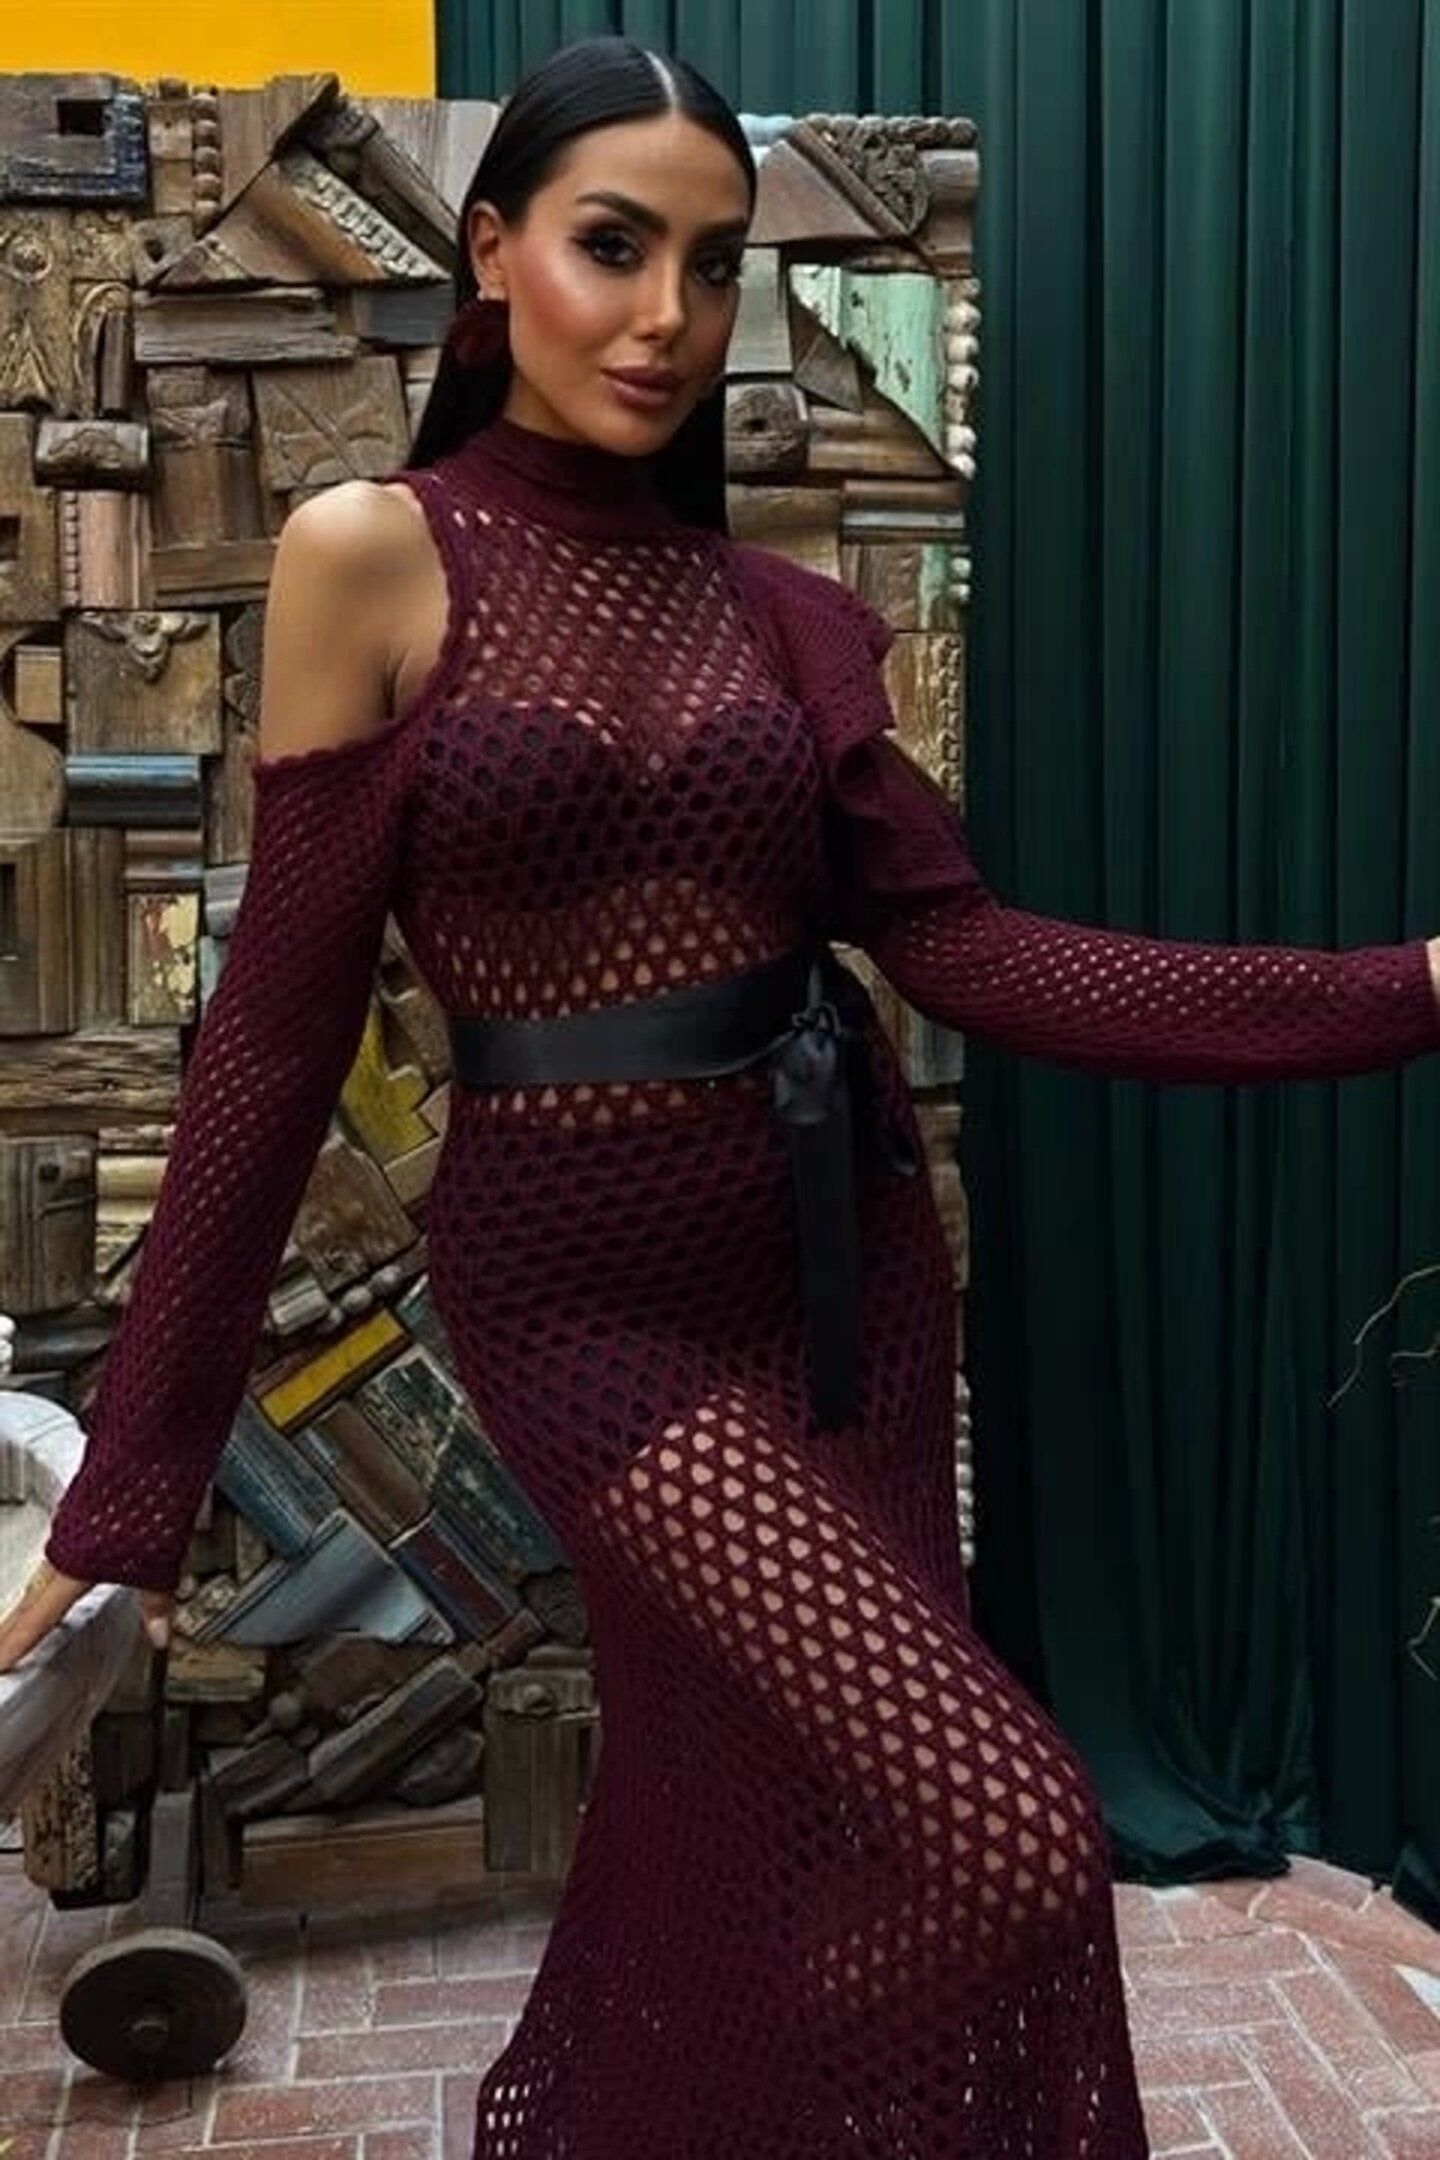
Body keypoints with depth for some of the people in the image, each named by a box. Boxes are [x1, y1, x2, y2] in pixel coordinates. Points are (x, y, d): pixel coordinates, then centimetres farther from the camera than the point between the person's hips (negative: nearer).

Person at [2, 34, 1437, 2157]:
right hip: (593, 1283, -5)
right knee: (1005, 1827, -9)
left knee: (761, 1810, 16)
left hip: (845, 1242, 5)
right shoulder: (372, 559, -8)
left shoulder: (779, 614, 4)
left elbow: (966, 943, -5)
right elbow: (281, 1026, -9)